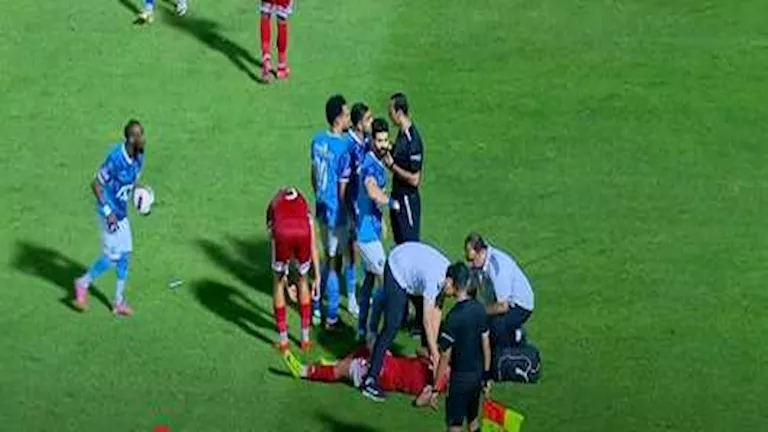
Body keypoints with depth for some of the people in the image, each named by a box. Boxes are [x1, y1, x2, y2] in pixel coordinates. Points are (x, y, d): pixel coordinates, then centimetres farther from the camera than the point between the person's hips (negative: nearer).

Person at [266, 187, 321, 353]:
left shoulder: (274, 205, 37)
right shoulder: (303, 203, 37)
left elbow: (273, 240, 39)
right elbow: (313, 246, 35)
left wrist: (282, 275, 49)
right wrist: (317, 276, 40)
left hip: (282, 233, -1)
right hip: (303, 233, 1)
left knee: (278, 283, 23)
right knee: (303, 281, 27)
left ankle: (283, 340, 25)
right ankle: (305, 338, 32)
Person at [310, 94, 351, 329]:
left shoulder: (318, 140, 0)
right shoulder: (343, 149, -24)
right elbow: (343, 189, -19)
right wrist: (349, 217, -8)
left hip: (321, 208, 8)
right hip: (336, 213, -8)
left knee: (328, 259, 21)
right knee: (334, 263, 4)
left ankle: (316, 308, 29)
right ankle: (332, 317, 12)